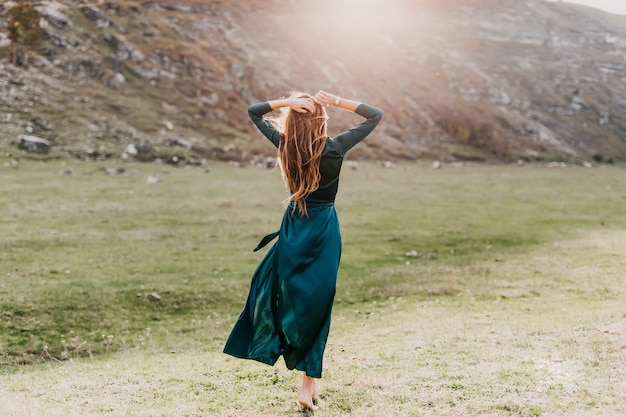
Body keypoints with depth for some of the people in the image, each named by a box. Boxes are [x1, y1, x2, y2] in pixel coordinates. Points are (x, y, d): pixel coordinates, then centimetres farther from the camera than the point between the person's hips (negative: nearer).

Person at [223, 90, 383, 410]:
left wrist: (287, 102, -8)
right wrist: (337, 102, -11)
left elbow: (253, 112, 6)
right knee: (317, 304, 4)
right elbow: (376, 115, -4)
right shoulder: (335, 148, -13)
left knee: (287, 294, 19)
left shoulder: (285, 145, -7)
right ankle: (308, 384, 6)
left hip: (294, 228, 2)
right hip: (324, 230, -2)